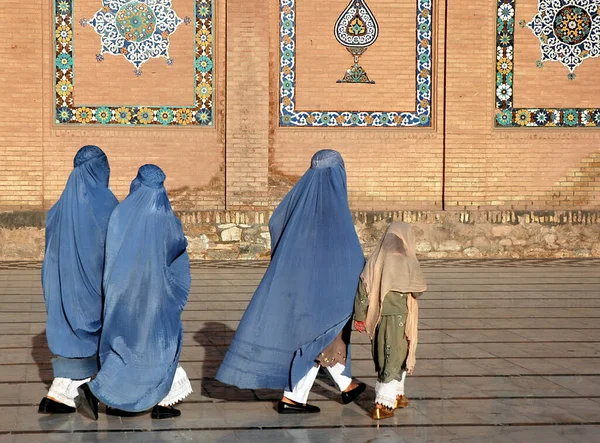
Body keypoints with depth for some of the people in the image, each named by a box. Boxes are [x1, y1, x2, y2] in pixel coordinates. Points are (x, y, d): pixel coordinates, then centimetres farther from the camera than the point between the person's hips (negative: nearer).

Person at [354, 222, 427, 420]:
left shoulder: (374, 260, 0)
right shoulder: (407, 263, -13)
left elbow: (363, 288, -1)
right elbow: (418, 290, -6)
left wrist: (359, 316, 5)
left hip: (377, 318, 5)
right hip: (398, 318, -5)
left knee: (383, 358, 19)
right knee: (395, 359, 2)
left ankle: (396, 395, 34)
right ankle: (383, 404, -3)